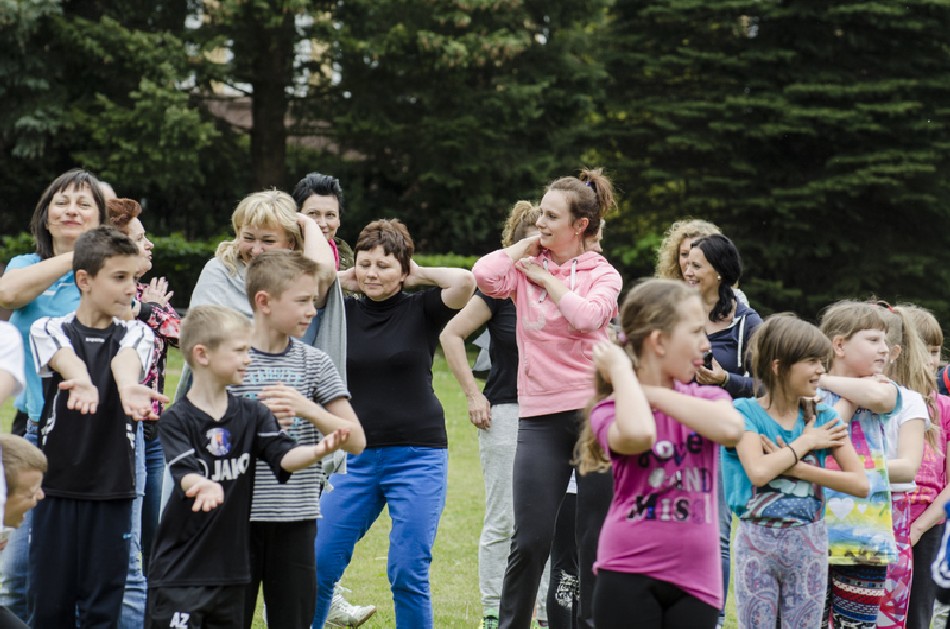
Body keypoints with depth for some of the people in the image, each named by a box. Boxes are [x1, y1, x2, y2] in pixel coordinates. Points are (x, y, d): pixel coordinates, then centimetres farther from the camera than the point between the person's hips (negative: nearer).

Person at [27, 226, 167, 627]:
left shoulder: (135, 334, 6)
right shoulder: (49, 331, 2)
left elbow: (125, 362, -19)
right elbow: (66, 360, -22)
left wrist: (128, 386, -45)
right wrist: (80, 381, -47)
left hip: (112, 488, 1)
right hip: (57, 485, -1)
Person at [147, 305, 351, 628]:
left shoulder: (251, 414, 5)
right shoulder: (177, 419, -9)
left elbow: (283, 456, -6)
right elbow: (184, 474, -22)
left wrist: (318, 451, -28)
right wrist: (204, 486, -45)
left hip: (230, 569, 5)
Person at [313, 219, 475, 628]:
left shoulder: (421, 310, 0)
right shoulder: (344, 313, 8)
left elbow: (464, 282, -18)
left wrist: (421, 275, -3)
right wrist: (344, 281, 4)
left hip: (417, 456, -3)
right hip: (354, 456, 3)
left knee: (408, 574, -5)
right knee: (317, 565, -2)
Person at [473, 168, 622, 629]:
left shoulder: (602, 274, 6)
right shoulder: (526, 266, 10)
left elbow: (587, 315, -15)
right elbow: (484, 276, -11)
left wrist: (545, 277, -4)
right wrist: (524, 246, 1)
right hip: (540, 415, 1)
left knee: (597, 538, 3)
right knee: (531, 538, -4)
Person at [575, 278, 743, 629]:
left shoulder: (707, 398, 8)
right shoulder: (612, 409, -4)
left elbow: (730, 428, -17)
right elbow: (637, 435, -30)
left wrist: (651, 393, -13)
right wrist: (621, 371, -14)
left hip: (695, 581, 3)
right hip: (628, 576, -3)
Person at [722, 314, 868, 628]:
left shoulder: (823, 417, 3)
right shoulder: (746, 412, -4)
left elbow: (860, 483, -5)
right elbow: (759, 471, -21)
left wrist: (796, 467, -14)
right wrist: (805, 442, -8)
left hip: (808, 543, 2)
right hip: (757, 540, -2)